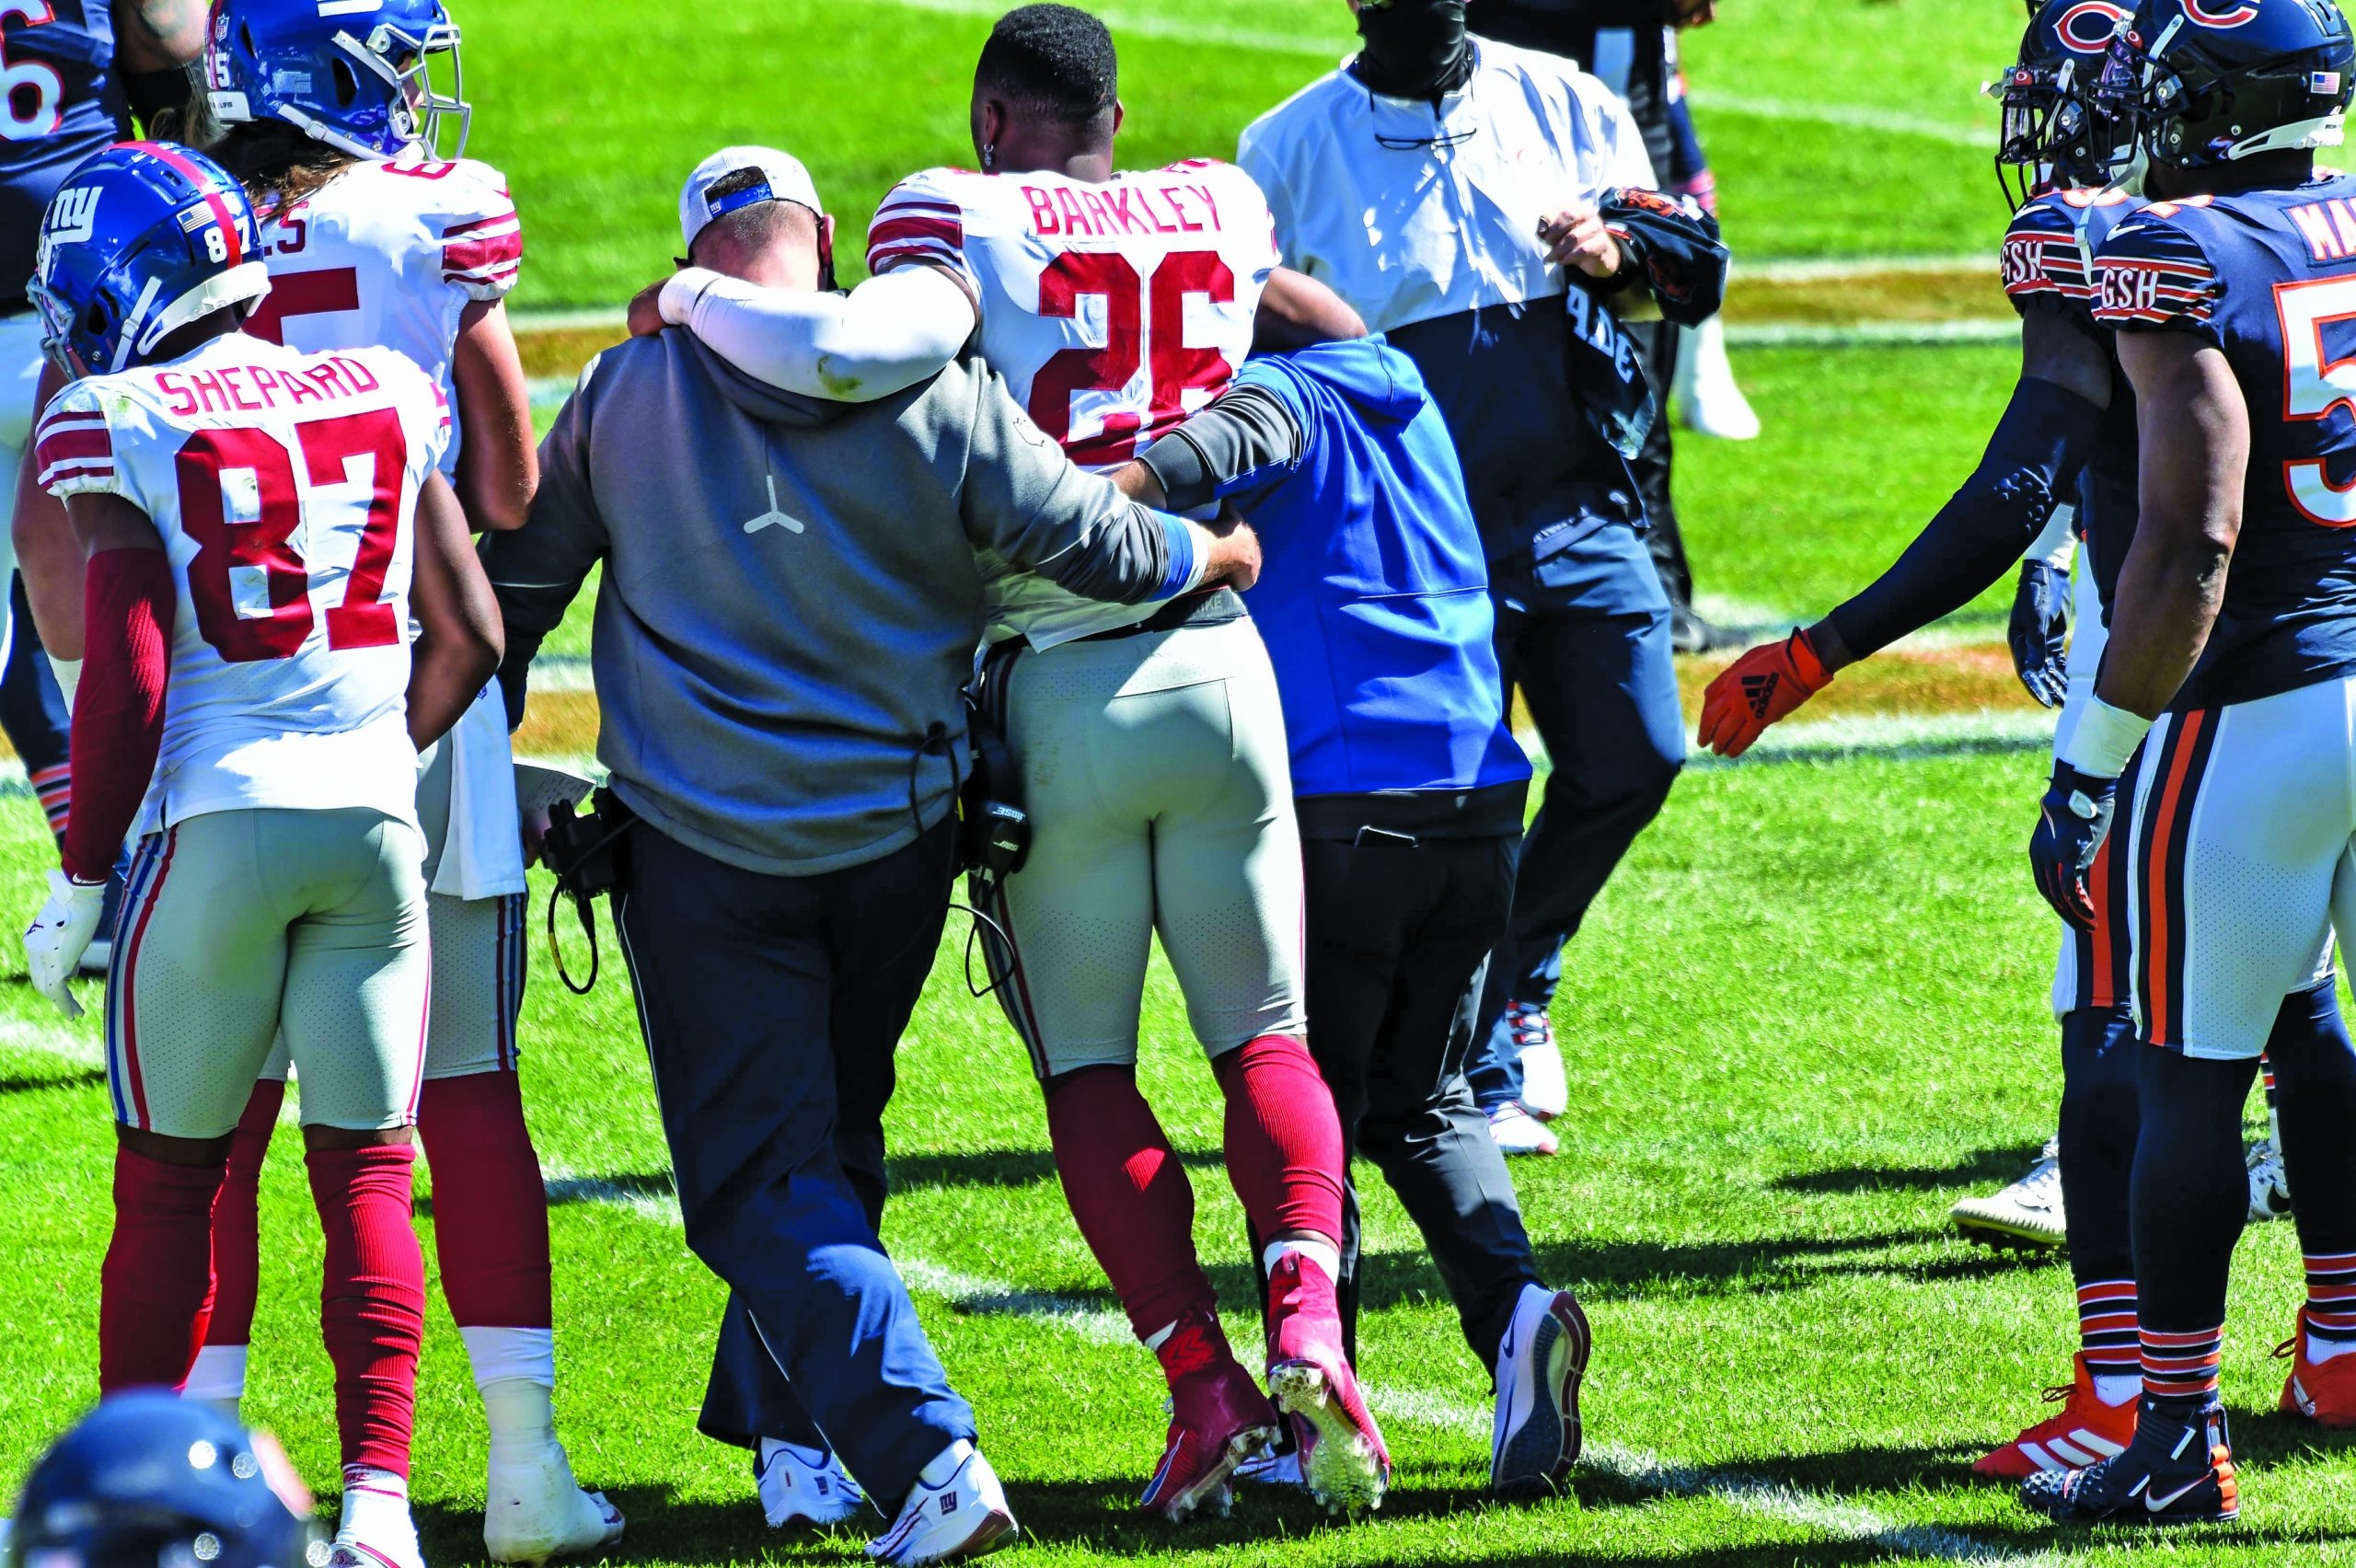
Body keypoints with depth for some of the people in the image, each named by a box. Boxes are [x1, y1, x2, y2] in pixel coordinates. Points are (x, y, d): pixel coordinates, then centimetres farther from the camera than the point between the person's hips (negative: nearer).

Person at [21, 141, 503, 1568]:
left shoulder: (123, 426, -6)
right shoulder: (385, 399, 8)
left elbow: (126, 685, -10)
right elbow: (470, 636, 10)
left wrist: (79, 882, -1)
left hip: (217, 820, -3)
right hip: (374, 820, 3)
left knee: (169, 1177, 8)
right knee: (366, 1174, 5)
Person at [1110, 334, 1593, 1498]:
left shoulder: (1289, 397, -2)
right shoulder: (1408, 401, 19)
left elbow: (1239, 434, -24)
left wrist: (1141, 481, -41)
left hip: (1342, 801, -6)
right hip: (1479, 794, 6)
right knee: (1422, 1098, 16)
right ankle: (1510, 1302, -8)